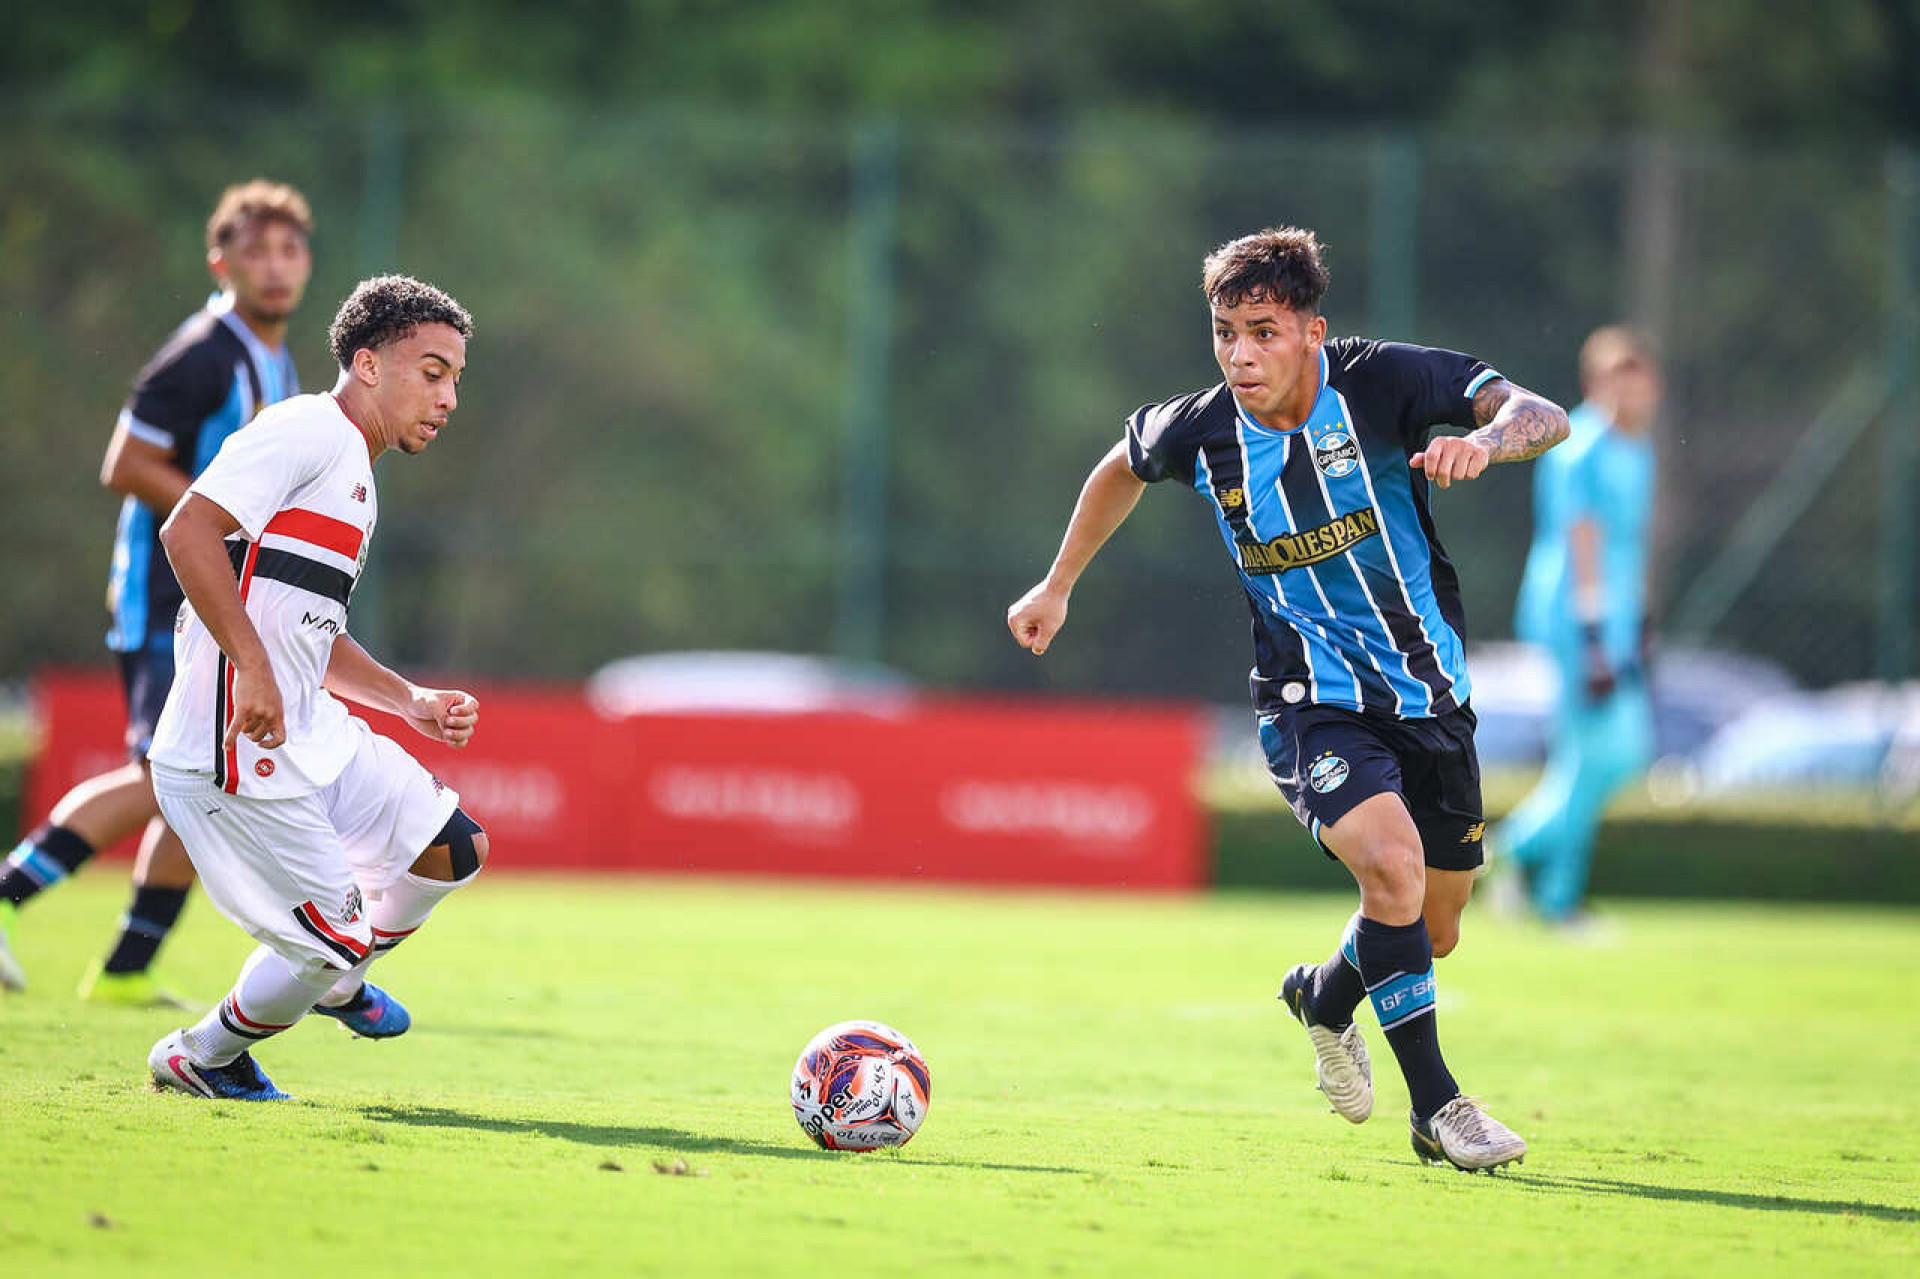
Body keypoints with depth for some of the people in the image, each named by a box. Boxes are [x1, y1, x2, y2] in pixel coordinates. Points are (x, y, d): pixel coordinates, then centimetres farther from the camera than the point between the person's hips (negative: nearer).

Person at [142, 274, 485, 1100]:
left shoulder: (355, 479, 21)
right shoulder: (309, 430, -11)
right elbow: (187, 532, -23)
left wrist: (412, 704, 19)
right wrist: (252, 667, -27)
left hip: (313, 733, 10)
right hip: (239, 754, -10)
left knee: (451, 848, 11)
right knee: (333, 936, -5)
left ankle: (337, 978, 35)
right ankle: (202, 1058, 18)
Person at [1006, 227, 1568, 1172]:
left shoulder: (1380, 382, -15)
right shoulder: (1199, 431, -9)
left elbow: (1541, 416, -24)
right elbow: (1124, 464, 15)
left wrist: (1487, 438, -47)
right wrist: (1058, 585, 23)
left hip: (1428, 694, 2)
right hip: (1309, 704, -2)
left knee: (1429, 931, 12)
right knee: (1392, 862, -28)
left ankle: (1323, 995, 46)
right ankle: (1435, 1106, -14)